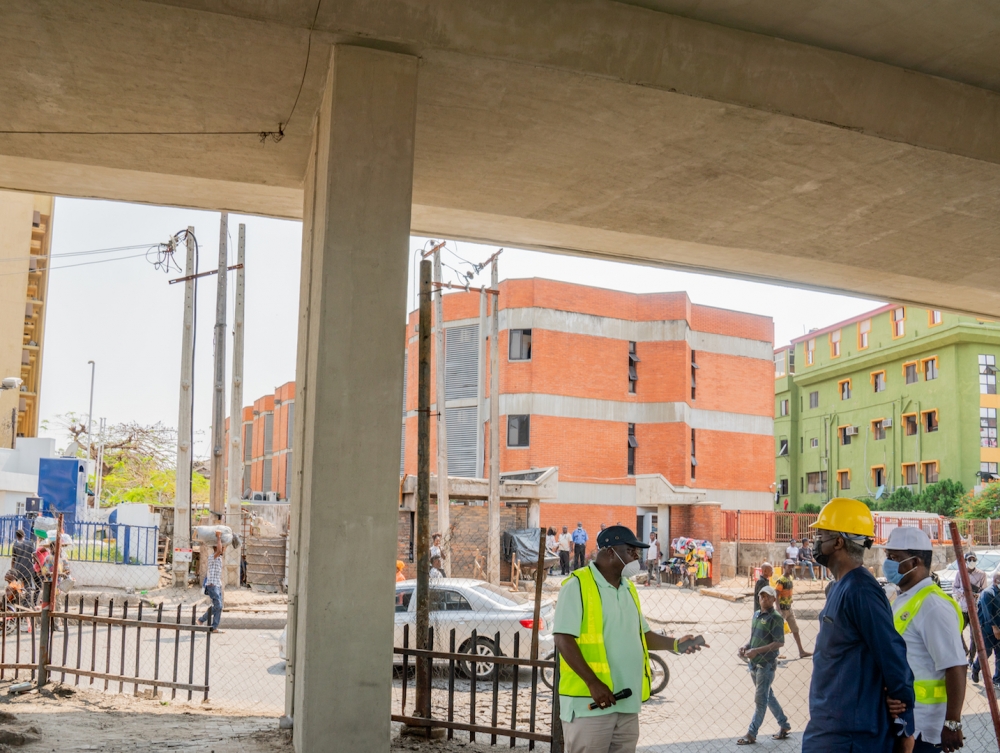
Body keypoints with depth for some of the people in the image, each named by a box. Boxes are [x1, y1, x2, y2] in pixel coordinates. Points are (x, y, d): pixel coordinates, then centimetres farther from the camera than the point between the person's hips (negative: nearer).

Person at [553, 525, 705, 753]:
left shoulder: (628, 588, 15)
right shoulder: (577, 585, -9)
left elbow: (642, 634, 22)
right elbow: (564, 640, -15)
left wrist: (675, 644, 5)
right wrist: (593, 683, -21)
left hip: (627, 703, 8)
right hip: (589, 702, -7)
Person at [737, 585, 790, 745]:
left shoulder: (775, 618, -12)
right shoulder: (756, 615, 10)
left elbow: (779, 643, -17)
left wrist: (757, 651, -22)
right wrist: (746, 647, 0)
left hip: (766, 664, -8)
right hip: (753, 663, 8)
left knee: (760, 700, -1)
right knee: (768, 696, 17)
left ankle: (751, 734, 5)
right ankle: (783, 724, 31)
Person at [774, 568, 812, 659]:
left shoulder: (790, 579, 9)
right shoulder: (781, 581, -19)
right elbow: (776, 596, -22)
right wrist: (779, 610, -27)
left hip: (789, 609, 8)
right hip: (782, 609, -8)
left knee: (795, 630, 10)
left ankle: (801, 651, 14)